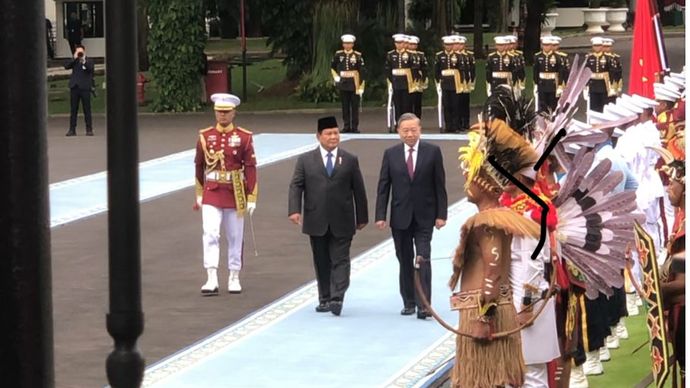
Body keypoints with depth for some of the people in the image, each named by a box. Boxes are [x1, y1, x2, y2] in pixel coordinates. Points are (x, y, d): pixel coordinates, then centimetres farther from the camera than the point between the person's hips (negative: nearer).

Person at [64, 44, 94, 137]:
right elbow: (66, 66, -2)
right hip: (74, 87, 3)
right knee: (73, 109, 3)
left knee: (87, 109, -1)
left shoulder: (88, 61, 6)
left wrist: (83, 60, -15)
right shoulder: (74, 61, 13)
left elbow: (90, 68, -12)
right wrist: (74, 58, -7)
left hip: (85, 87, -3)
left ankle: (89, 129, 2)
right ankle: (72, 130, 6)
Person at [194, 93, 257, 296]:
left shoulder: (244, 137, -2)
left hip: (235, 193, 0)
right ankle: (212, 280, -16)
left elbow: (250, 168, -2)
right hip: (212, 193, 0)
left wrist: (251, 198, -6)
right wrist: (199, 194, 13)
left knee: (235, 237, 9)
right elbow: (199, 165, 10)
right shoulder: (205, 136, 2)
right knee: (210, 235, -12)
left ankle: (234, 278, 20)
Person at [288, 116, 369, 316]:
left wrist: (362, 217, 7)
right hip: (316, 222, 1)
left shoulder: (350, 160, 6)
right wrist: (294, 210, -14)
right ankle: (324, 299, 16)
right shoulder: (305, 160, 6)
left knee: (340, 260, -7)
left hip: (342, 222, -1)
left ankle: (337, 298, -12)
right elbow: (296, 186, 1)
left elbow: (359, 190, 8)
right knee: (321, 263, 8)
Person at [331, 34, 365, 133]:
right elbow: (333, 67, 19)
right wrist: (336, 77, 5)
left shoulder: (358, 55, -6)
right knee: (345, 106, 6)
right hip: (343, 84, 3)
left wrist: (361, 87, -11)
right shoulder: (338, 54, 3)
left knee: (355, 106, 1)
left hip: (354, 84, -3)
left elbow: (361, 72, -7)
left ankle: (355, 127, 5)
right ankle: (346, 126, 11)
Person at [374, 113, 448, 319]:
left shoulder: (433, 152, -1)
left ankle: (424, 305, -12)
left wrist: (441, 214, -5)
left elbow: (439, 185, 0)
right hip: (400, 217, 2)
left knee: (423, 260, -10)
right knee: (405, 261, 9)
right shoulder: (391, 154, 3)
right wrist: (380, 215, -4)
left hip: (424, 217, -2)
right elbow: (383, 187, 4)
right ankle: (409, 302, 19)